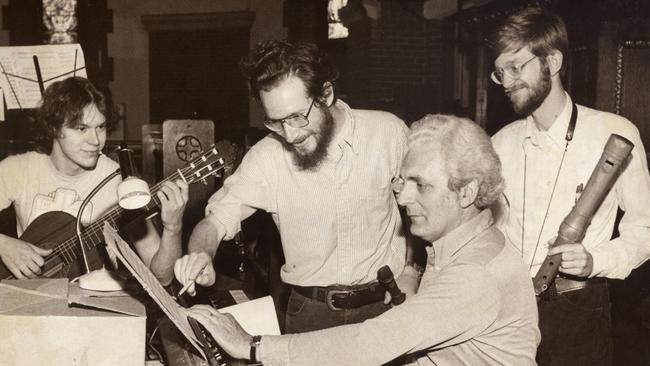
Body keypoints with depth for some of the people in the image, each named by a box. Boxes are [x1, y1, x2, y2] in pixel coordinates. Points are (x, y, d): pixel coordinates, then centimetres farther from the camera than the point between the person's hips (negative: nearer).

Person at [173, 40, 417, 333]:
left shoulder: (389, 133, -7)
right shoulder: (266, 157, -7)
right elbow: (216, 219, -4)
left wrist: (410, 271, -4)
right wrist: (200, 254, -26)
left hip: (384, 306, 0)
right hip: (309, 310, 1)